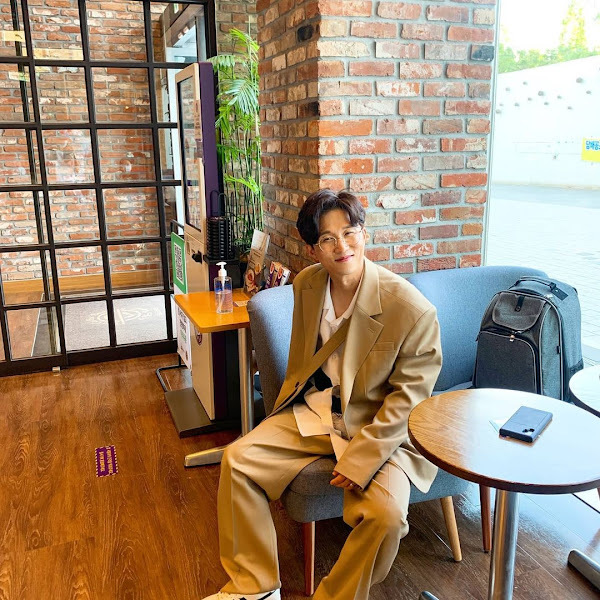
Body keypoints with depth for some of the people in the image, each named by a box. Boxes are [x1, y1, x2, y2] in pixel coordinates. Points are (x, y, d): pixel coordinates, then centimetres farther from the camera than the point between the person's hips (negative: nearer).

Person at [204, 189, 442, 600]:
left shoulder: (412, 309, -21)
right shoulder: (306, 284, -2)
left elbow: (408, 397, -17)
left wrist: (359, 461, -20)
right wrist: (290, 406, 9)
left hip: (381, 428, -4)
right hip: (313, 414, 5)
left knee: (386, 514, -27)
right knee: (238, 459, -6)